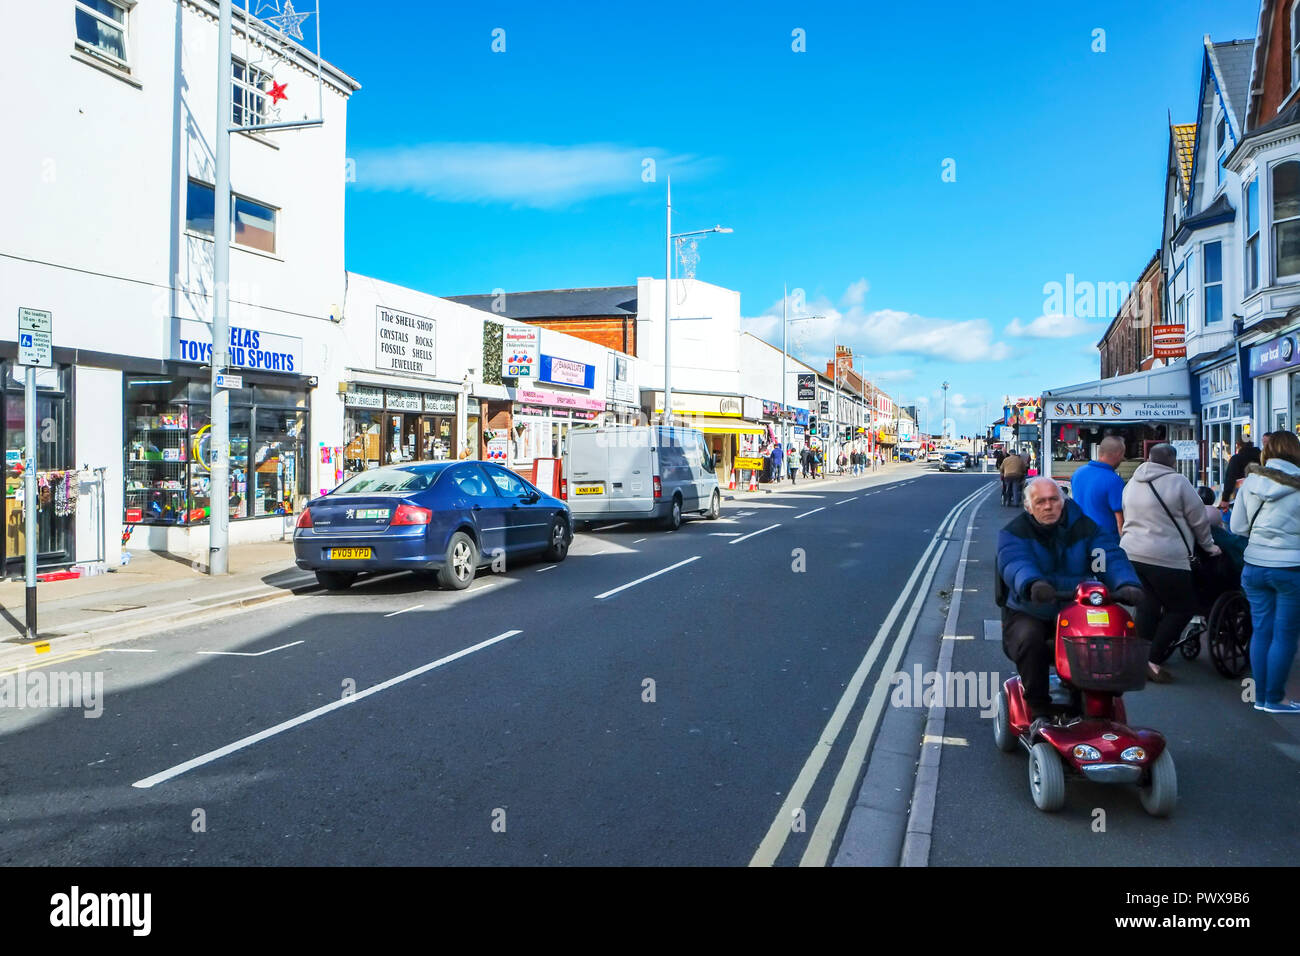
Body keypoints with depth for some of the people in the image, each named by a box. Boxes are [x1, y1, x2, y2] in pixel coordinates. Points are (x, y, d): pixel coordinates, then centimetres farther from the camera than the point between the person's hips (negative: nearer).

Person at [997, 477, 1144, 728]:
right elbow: (1015, 564, -25)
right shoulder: (1013, 533, -3)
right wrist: (1032, 584, -50)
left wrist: (1126, 583, -34)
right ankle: (1039, 711, -19)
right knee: (1029, 640, -33)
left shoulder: (1084, 528, 7)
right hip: (1028, 615, -2)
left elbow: (1110, 555, -10)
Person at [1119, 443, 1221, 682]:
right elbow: (1198, 519, 0)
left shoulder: (1132, 483, 12)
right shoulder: (1178, 482, -7)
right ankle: (1153, 659, -1)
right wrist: (1208, 545, 15)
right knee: (1182, 608, 5)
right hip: (1166, 559, -7)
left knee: (1147, 608, 12)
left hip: (1131, 554, 7)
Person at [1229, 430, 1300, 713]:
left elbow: (1237, 527, 5)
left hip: (1254, 567, 4)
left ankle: (1261, 695, 19)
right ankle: (1275, 698, 12)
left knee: (1261, 630, 12)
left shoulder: (1250, 482, 2)